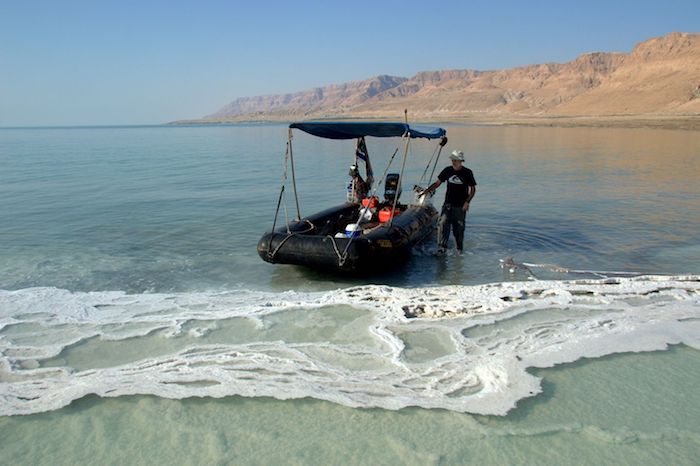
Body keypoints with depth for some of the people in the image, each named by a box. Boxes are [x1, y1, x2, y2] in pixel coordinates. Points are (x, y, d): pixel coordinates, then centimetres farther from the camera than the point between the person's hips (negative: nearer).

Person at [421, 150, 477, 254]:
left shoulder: (467, 173, -3)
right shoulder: (447, 170, 4)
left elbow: (473, 189, 0)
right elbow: (437, 183, 11)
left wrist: (467, 202, -13)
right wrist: (427, 191, 0)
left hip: (460, 206, -2)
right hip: (448, 204, 2)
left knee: (459, 229, 4)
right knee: (443, 224, -14)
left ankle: (460, 249, 21)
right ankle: (441, 247, -13)